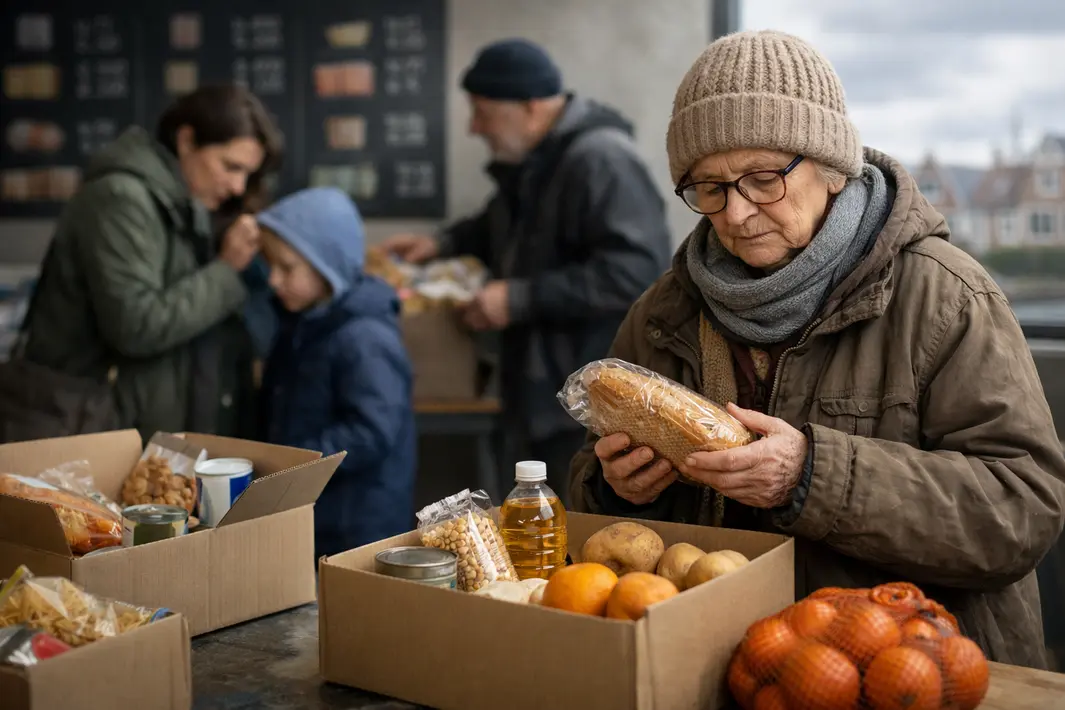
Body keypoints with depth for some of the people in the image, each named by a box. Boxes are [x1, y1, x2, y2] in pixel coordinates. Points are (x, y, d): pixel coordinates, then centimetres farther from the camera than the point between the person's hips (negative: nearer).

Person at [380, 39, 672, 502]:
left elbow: (637, 270, -31)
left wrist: (520, 298, -27)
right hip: (546, 386, 10)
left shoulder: (601, 159, -21)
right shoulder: (528, 160, 11)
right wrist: (444, 243, 14)